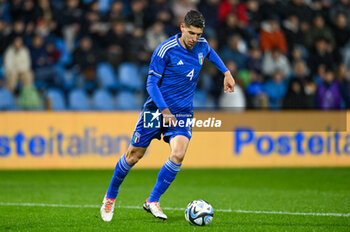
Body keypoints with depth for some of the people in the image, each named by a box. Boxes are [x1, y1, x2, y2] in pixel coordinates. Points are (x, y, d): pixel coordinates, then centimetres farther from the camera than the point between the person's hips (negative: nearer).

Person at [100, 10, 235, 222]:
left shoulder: (201, 46, 0)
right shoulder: (165, 50, -17)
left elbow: (210, 52, 27)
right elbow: (151, 83, -14)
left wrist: (226, 72, 20)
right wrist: (164, 110, -23)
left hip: (182, 112, 3)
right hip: (155, 109, -3)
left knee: (178, 154, -21)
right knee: (133, 156, 4)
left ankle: (152, 201, -8)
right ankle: (111, 197, 27)